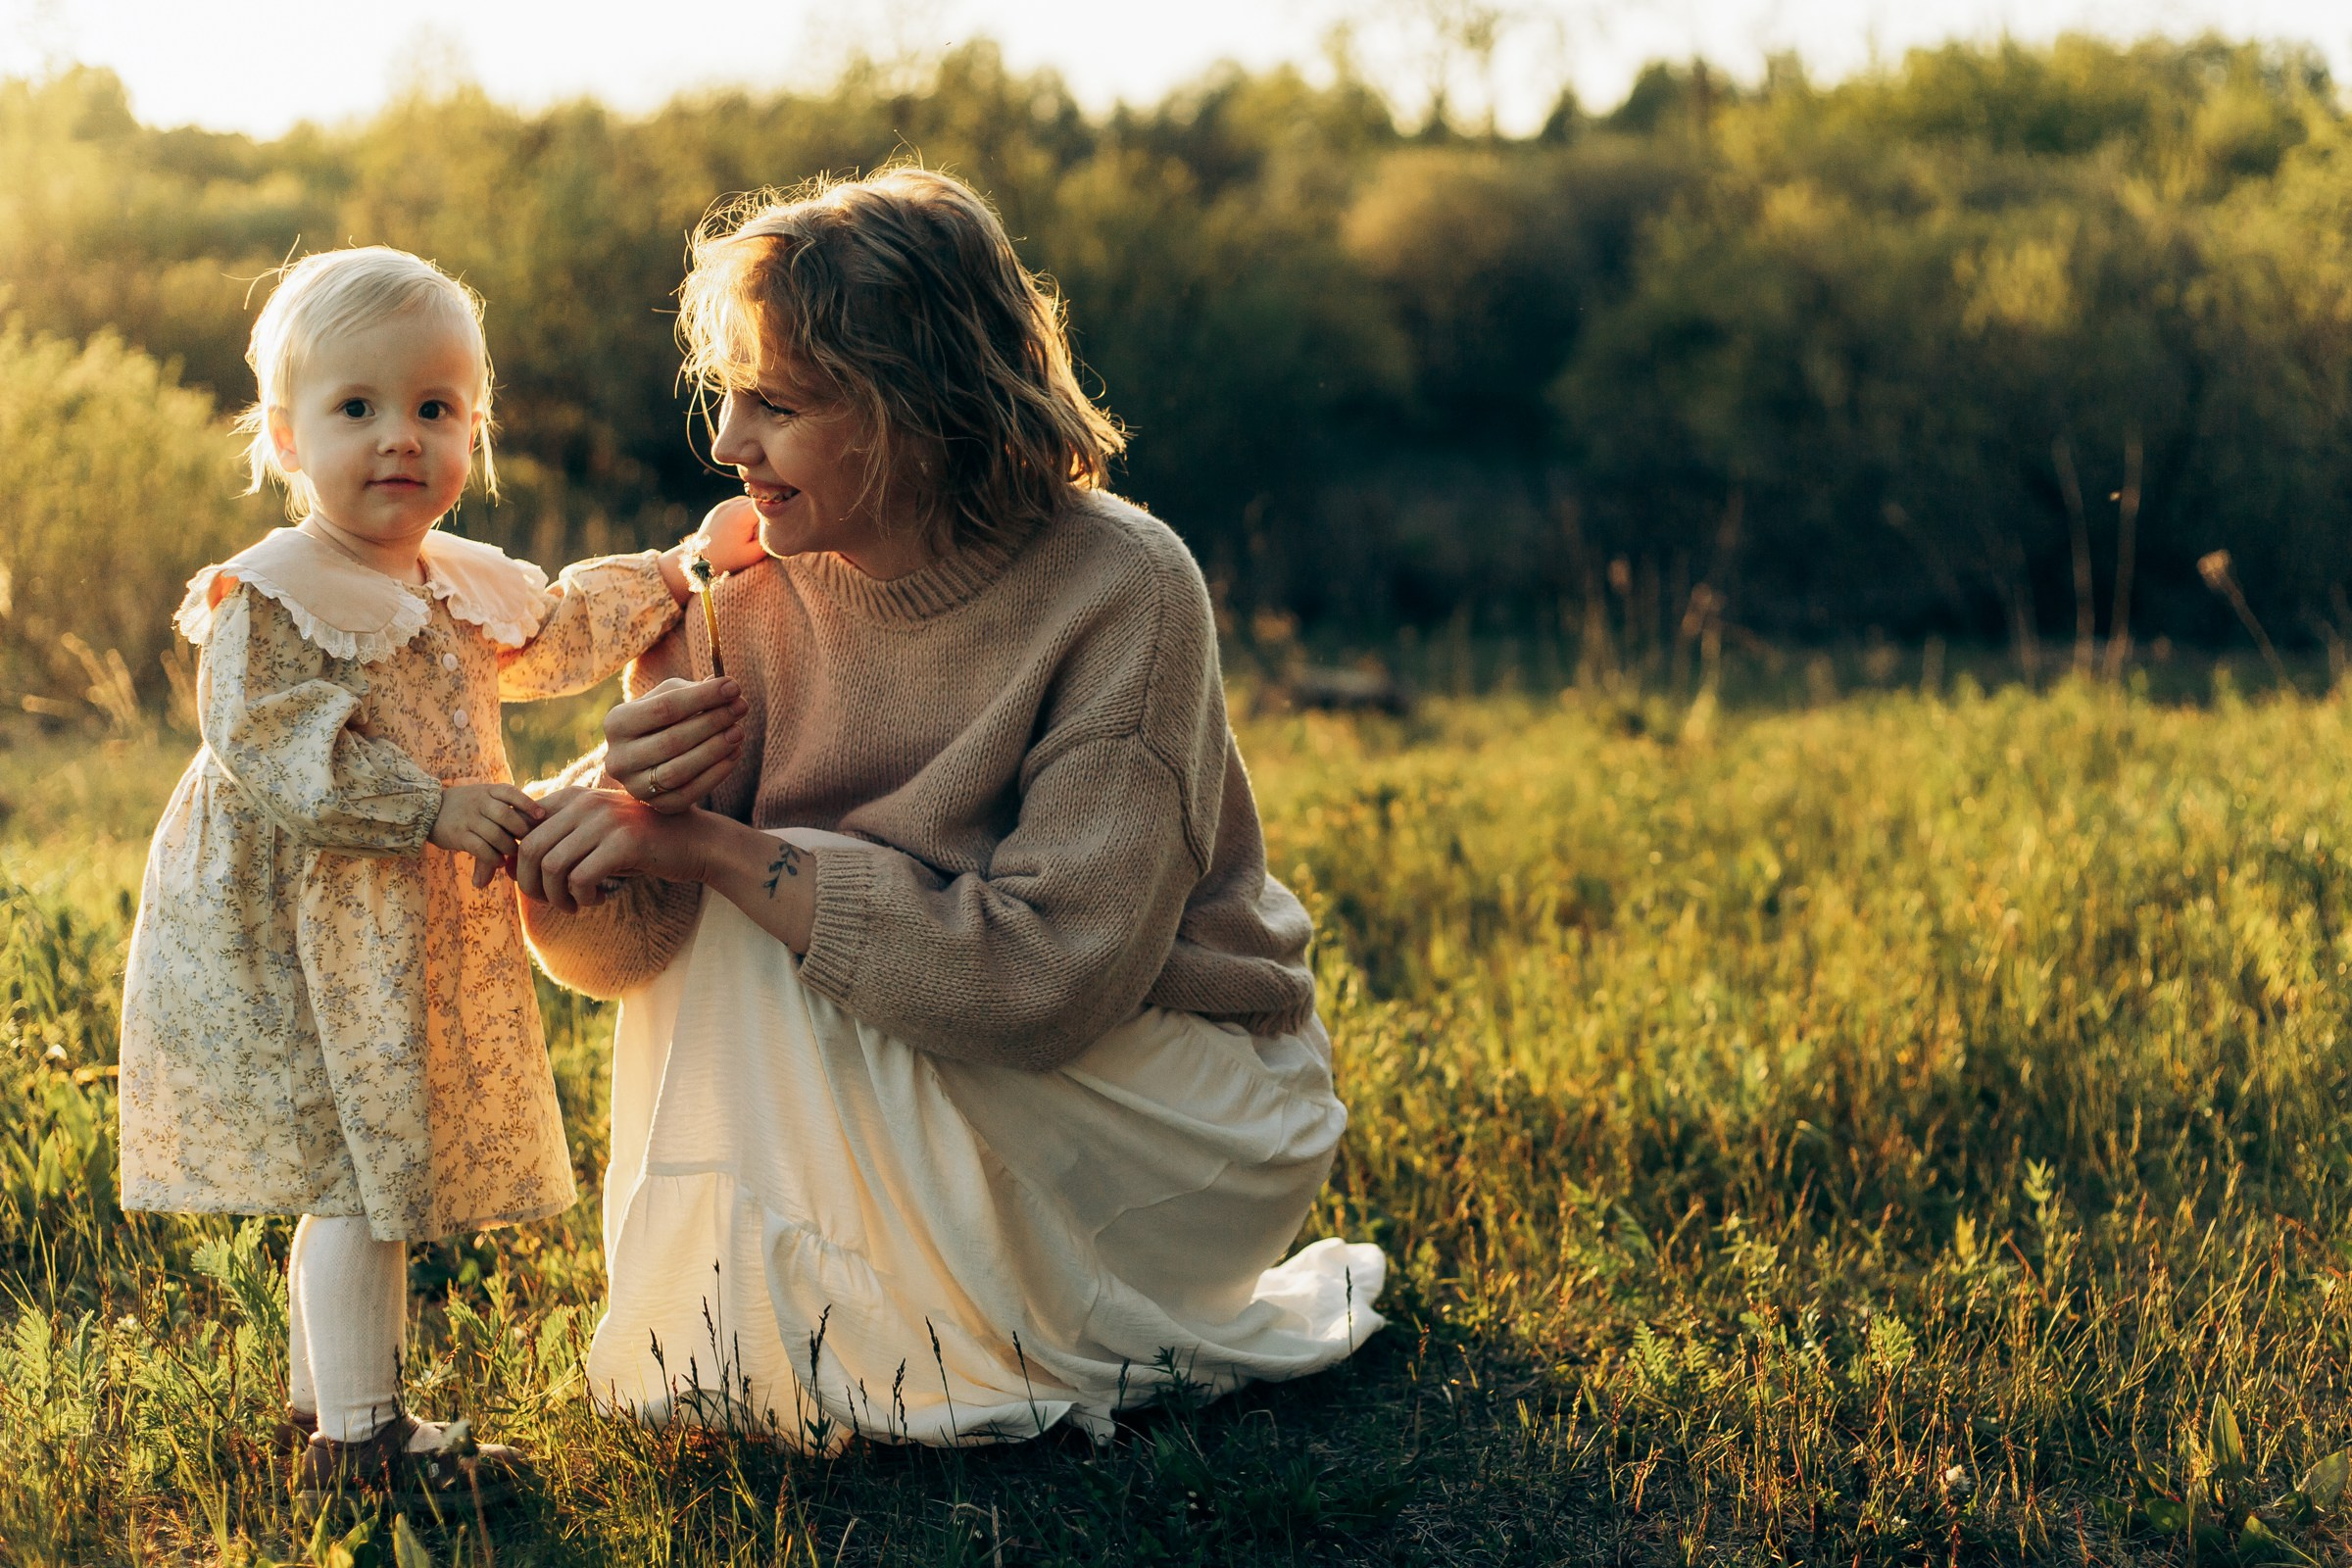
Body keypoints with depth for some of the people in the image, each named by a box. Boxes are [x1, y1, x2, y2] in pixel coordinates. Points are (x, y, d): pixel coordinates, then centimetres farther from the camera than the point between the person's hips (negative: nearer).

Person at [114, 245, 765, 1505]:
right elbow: (275, 757, -23)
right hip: (299, 940, -8)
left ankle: (322, 1391, 28)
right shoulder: (268, 601, -15)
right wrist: (434, 807, -27)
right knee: (357, 1175, -8)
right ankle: (357, 1434, -1)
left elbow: (559, 635, 31)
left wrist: (676, 571, 30)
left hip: (419, 936, 8)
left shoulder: (465, 587, 11)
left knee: (379, 1170, 15)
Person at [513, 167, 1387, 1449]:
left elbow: (1050, 972, -29)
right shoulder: (751, 596, -8)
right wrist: (621, 793, -32)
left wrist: (711, 846, -30)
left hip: (1190, 1092, -6)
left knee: (758, 936, -22)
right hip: (921, 1099, 6)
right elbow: (595, 945, -8)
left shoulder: (1122, 594, -23)